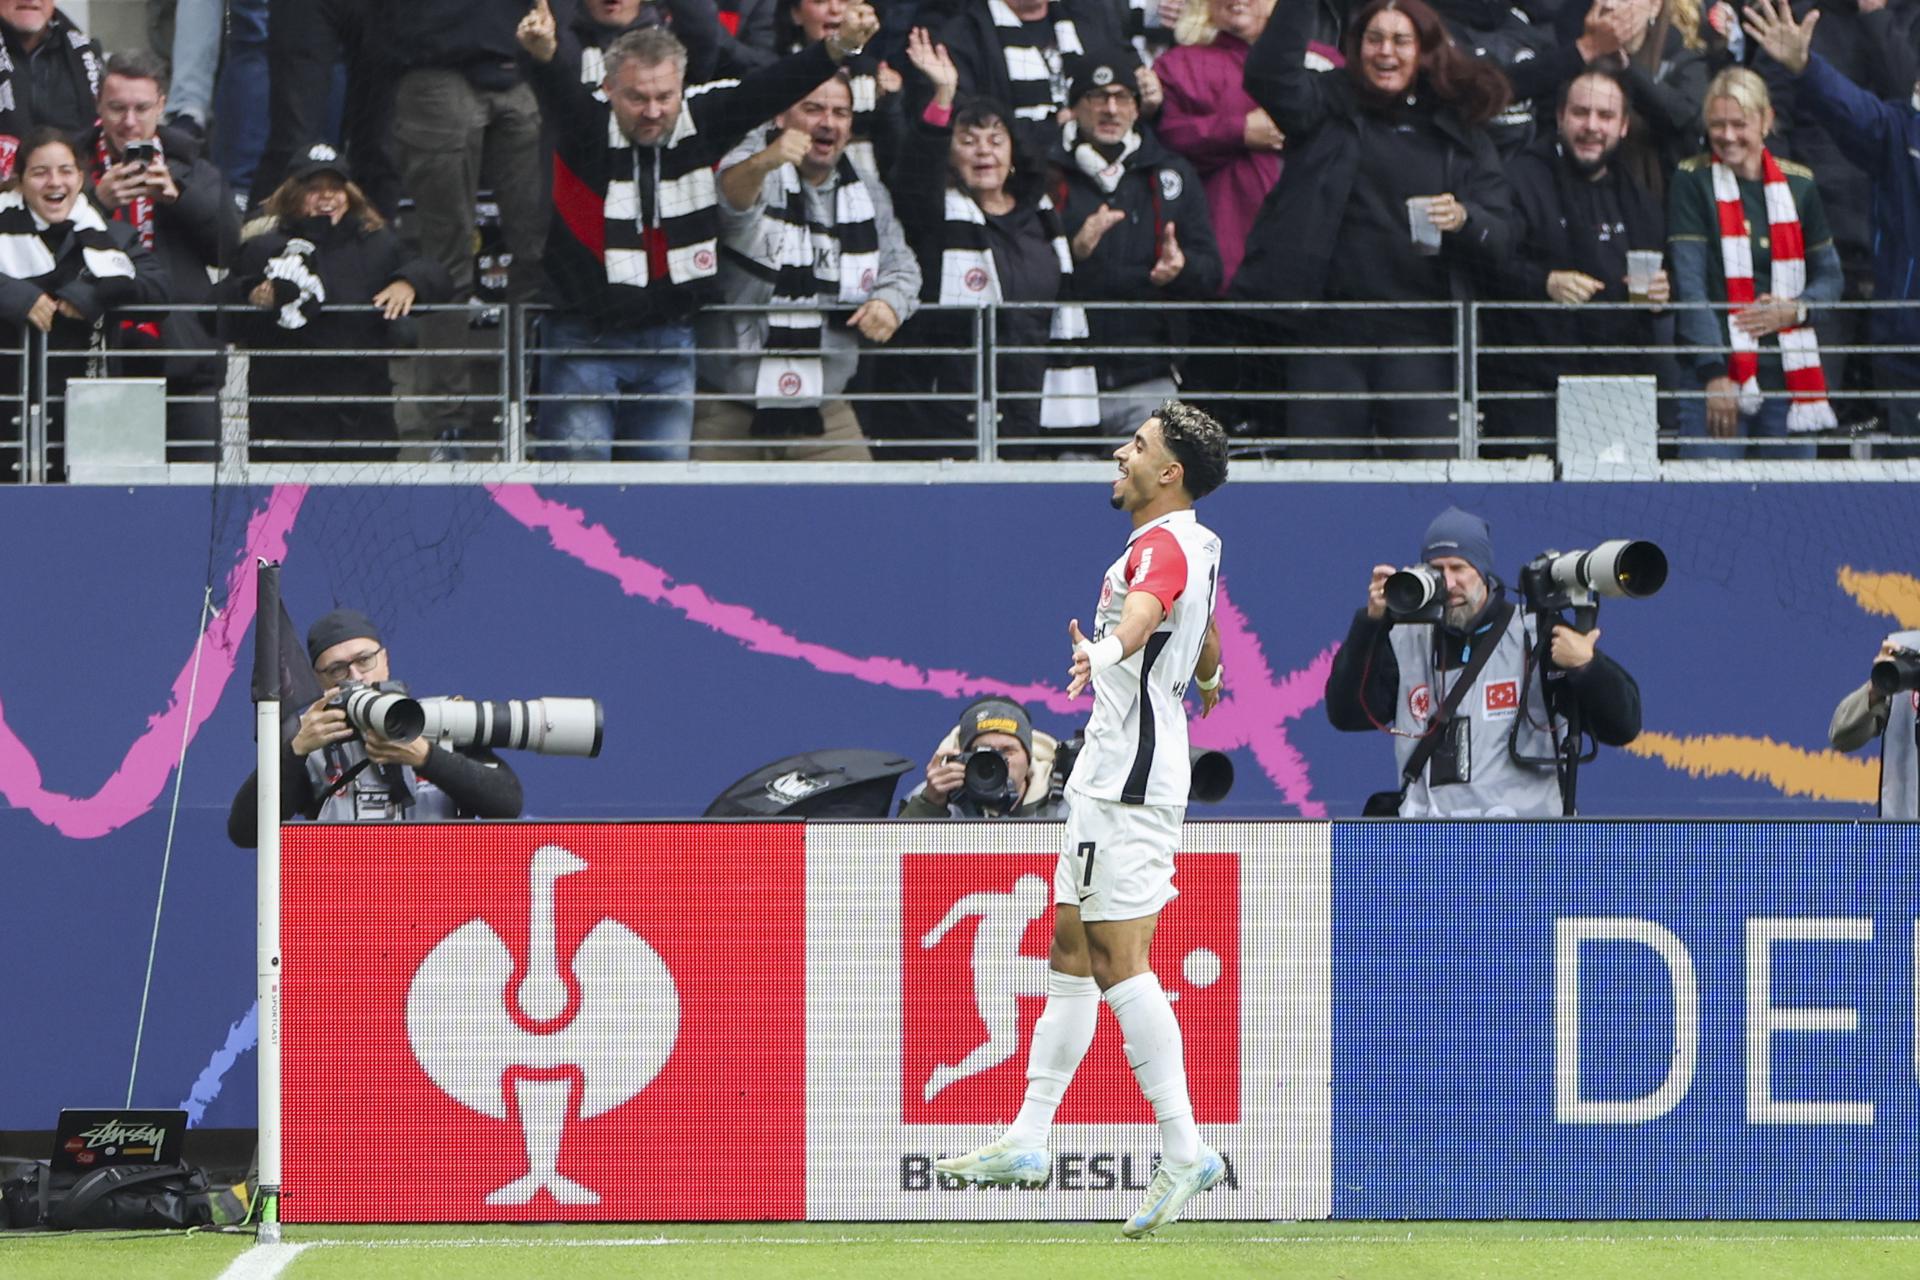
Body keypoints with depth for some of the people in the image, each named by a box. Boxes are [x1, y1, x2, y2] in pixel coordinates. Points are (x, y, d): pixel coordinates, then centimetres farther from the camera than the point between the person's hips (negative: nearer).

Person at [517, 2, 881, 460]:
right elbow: (558, 94, -31)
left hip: (671, 338, 3)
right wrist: (542, 56, -56)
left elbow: (766, 91, -12)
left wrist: (838, 46, -28)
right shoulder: (586, 129, -11)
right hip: (582, 339, -3)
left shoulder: (702, 126, -1)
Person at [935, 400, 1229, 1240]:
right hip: (1112, 778, 11)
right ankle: (1027, 1141, 20)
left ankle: (1184, 1153, -15)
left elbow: (1143, 612, -37)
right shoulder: (1189, 546, 17)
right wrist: (1207, 681, 53)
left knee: (1118, 963, -13)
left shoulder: (1164, 546, -14)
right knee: (1070, 952, 14)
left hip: (1129, 781, -11)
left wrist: (1103, 652, -48)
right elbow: (1205, 646, 38)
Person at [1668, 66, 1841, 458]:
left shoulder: (1797, 185, 9)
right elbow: (1688, 284, -8)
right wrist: (1714, 375, -17)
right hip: (1717, 372, -3)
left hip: (1789, 374, 3)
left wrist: (1797, 309, -7)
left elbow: (1830, 275, 16)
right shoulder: (1693, 183, -1)